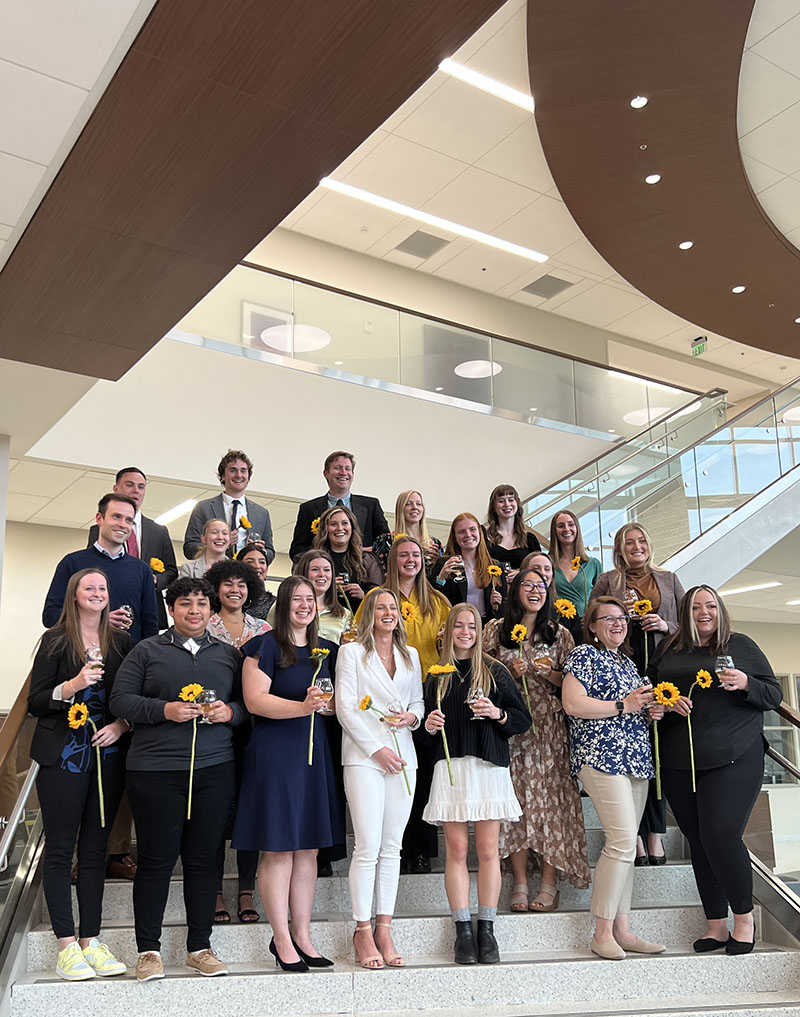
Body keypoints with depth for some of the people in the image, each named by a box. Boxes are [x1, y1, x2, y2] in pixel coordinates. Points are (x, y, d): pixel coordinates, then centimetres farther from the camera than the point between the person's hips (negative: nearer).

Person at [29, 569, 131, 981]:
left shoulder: (121, 642, 8)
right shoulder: (55, 641, 0)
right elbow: (35, 702, -3)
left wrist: (121, 725, -8)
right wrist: (72, 685, -18)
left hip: (107, 757, 3)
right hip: (63, 758, -3)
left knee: (95, 849, 8)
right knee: (60, 849, 1)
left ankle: (90, 940, 15)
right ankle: (66, 944, 8)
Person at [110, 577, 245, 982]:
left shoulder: (228, 655, 14)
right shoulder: (147, 651, 5)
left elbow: (249, 702, 15)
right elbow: (120, 700, -1)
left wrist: (229, 712, -7)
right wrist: (165, 711, -14)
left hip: (214, 769, 3)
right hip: (155, 770, -2)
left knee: (203, 859, 8)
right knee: (156, 860, 3)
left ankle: (200, 947, 21)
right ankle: (148, 949, 17)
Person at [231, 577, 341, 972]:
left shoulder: (325, 650, 14)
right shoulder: (266, 646, -5)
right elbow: (255, 699, -14)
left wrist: (327, 702, 0)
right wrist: (301, 707, -25)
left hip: (314, 751, 6)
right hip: (274, 751, -6)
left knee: (308, 847, 10)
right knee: (278, 847, -1)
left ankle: (302, 935, 20)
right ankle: (281, 938, 10)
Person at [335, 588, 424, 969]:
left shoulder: (411, 655, 17)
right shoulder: (351, 652, 4)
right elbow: (346, 708, -2)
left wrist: (413, 716, -2)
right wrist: (378, 748, -8)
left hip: (402, 755, 4)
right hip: (364, 755, -4)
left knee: (392, 847, 4)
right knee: (368, 846, -8)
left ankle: (384, 929, 11)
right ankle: (363, 931, 2)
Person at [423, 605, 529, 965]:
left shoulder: (495, 672, 7)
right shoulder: (437, 676, 11)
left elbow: (523, 719, 6)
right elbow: (428, 721, 16)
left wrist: (498, 714, -11)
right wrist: (430, 725, -6)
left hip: (489, 766, -1)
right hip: (450, 768, 1)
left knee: (488, 849, -1)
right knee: (457, 850, 0)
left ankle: (486, 930, 9)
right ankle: (463, 932, 7)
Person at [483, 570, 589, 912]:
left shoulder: (560, 634, 11)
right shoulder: (496, 630, 9)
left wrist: (550, 674, -9)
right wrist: (510, 672, -8)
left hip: (549, 726, 1)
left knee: (550, 797, -4)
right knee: (515, 797, -4)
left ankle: (549, 883, 3)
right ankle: (520, 882, 4)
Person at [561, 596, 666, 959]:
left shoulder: (627, 662, 22)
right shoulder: (584, 655, -3)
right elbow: (572, 703, -16)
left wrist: (651, 710, 8)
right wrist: (623, 705, -15)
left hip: (635, 759, 8)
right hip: (601, 756, -8)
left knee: (624, 844, 8)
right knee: (623, 841, -14)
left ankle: (622, 930, 12)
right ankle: (602, 933, -6)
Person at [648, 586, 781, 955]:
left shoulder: (741, 645, 7)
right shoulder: (668, 650, 13)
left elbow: (774, 694, 7)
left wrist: (745, 684, -12)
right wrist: (666, 702, -6)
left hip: (733, 759, -3)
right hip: (678, 764, 3)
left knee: (720, 835, -12)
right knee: (698, 841, 7)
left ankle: (744, 916, 10)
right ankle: (716, 925, 19)